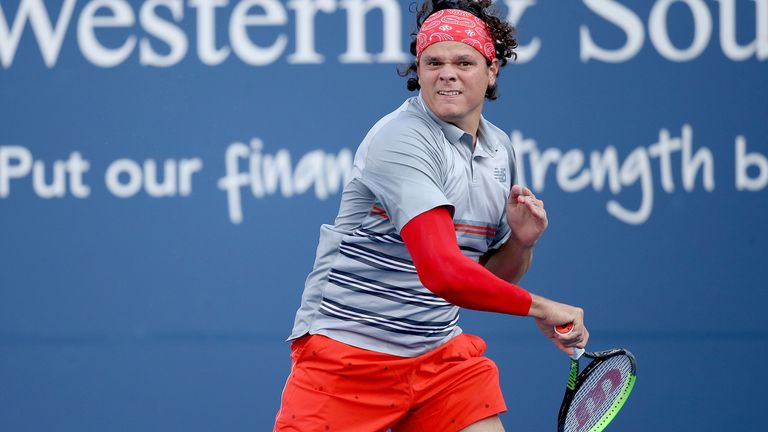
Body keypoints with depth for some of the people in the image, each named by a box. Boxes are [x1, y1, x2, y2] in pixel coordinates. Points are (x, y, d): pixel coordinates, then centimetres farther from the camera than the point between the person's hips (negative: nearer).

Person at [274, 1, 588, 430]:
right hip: (348, 350, -7)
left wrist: (520, 241, -4)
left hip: (439, 351, 7)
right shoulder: (401, 140, -18)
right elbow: (443, 272, -30)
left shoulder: (500, 149, 8)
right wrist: (539, 307, -20)